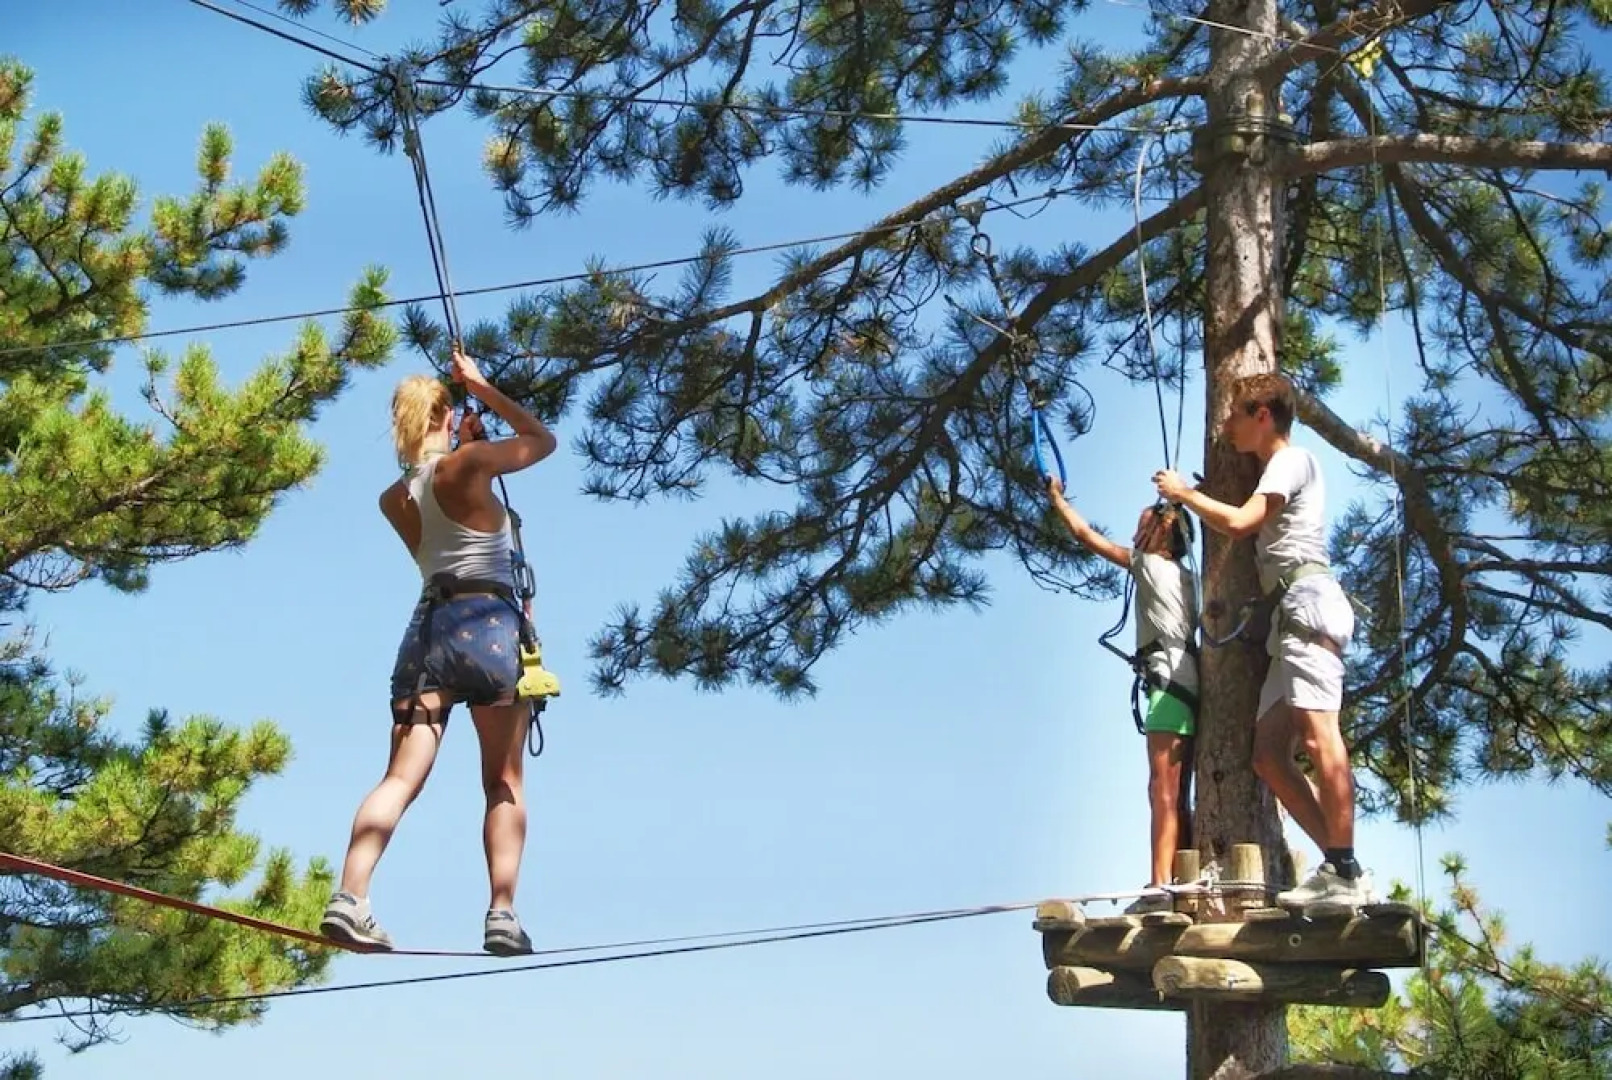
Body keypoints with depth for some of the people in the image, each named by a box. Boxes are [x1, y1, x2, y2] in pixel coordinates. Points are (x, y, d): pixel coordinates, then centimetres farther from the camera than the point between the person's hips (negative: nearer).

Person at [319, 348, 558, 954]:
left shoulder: (393, 499, 14)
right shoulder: (468, 463, -2)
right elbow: (543, 440, 13)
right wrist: (481, 387, 18)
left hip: (425, 627, 4)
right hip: (488, 623, -4)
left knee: (401, 778, -5)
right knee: (504, 782, 3)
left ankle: (350, 897, -23)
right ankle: (502, 915, -7)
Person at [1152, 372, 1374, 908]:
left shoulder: (1293, 460, 2)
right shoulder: (1280, 469, 32)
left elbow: (1239, 523, -11)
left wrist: (1184, 493, 2)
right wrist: (1193, 502, 31)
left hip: (1306, 599, -10)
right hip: (1290, 620, 10)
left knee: (1318, 735, -22)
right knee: (1269, 754, 3)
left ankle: (1344, 872, -30)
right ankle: (1340, 867, -2)